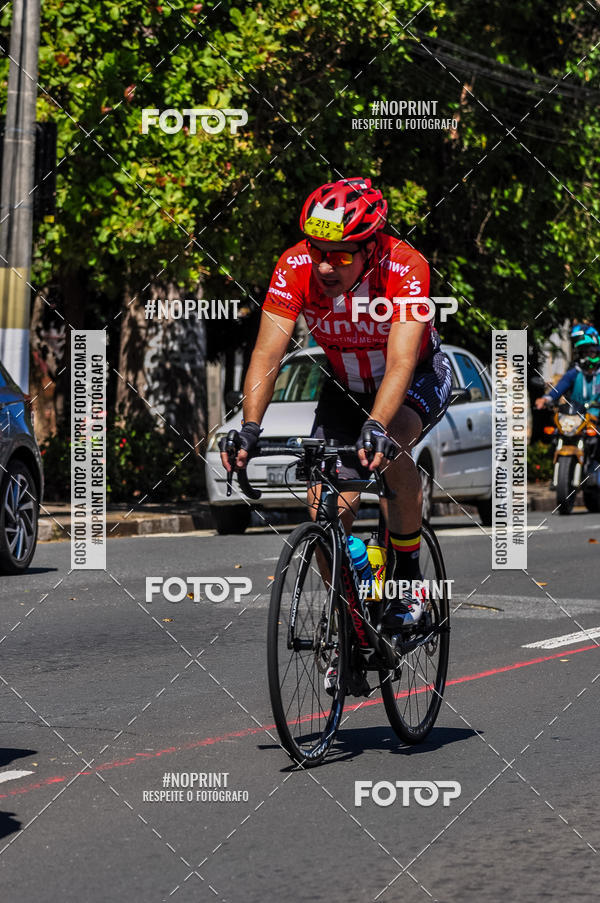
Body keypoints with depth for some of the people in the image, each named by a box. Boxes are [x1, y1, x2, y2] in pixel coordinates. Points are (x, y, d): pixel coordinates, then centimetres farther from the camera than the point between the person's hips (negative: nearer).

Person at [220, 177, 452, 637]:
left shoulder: (406, 268, -34)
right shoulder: (295, 267, -27)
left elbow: (400, 363, -43)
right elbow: (268, 353, -30)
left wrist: (376, 429, -59)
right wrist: (249, 428, -44)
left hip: (419, 378, -3)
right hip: (346, 387, 3)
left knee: (388, 448, -35)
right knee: (328, 511, -11)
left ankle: (408, 576, -15)